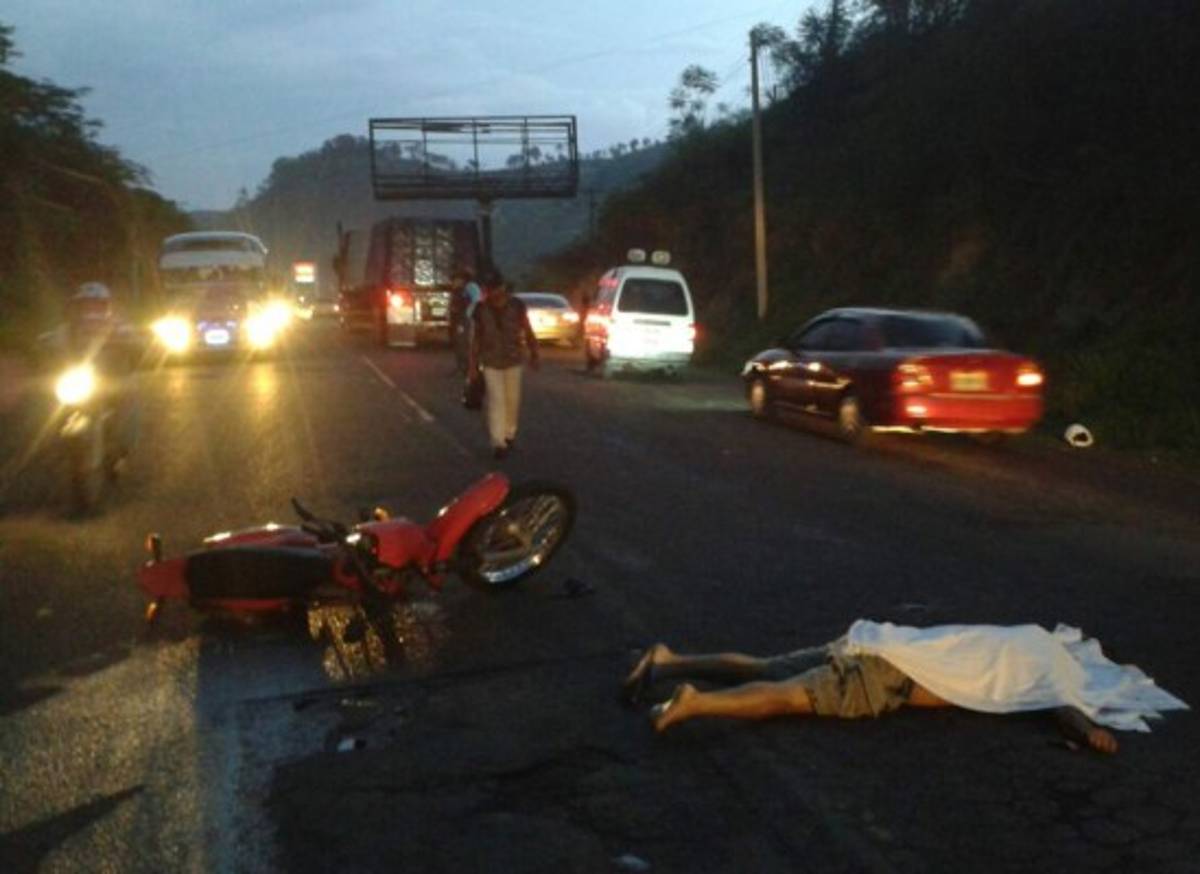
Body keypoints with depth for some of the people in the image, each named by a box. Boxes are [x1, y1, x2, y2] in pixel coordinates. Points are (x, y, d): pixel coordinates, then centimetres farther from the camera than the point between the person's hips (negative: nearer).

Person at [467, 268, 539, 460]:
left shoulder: (517, 305, -8)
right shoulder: (480, 309, -8)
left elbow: (527, 331, -1)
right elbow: (475, 337, -2)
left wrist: (534, 355, 0)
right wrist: (472, 362, -2)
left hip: (513, 360, 1)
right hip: (491, 362, -1)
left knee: (513, 400, 10)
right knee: (496, 401, -8)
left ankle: (509, 435, 29)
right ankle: (498, 443, -9)